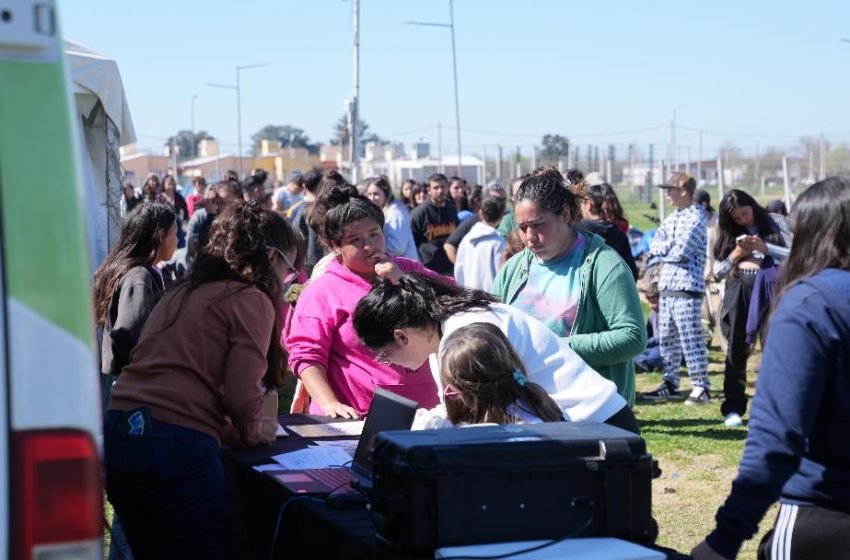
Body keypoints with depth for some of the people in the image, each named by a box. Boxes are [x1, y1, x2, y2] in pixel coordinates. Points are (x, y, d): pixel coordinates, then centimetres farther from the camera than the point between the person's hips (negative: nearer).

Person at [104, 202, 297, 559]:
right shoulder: (252, 299, -1)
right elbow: (241, 392, -9)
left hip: (117, 433, 8)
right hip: (175, 444, -8)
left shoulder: (182, 293, 23)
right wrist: (252, 433, 11)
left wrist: (227, 428, 27)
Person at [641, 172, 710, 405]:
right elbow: (654, 246, 9)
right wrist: (671, 247, -9)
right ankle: (670, 383, 20)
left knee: (690, 338, -9)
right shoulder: (671, 218, 17)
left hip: (687, 286, -9)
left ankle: (701, 386, -5)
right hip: (667, 285, 9)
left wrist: (663, 250, -1)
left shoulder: (696, 217, -9)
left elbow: (681, 252, -18)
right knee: (667, 338, 12)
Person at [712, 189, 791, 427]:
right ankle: (733, 408, 9)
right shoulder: (728, 233, 14)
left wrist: (765, 249, -14)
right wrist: (737, 254, -5)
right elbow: (718, 271, 10)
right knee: (737, 351, 4)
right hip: (738, 292, 3)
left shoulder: (775, 223, 8)